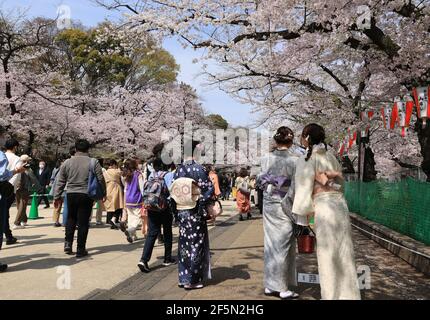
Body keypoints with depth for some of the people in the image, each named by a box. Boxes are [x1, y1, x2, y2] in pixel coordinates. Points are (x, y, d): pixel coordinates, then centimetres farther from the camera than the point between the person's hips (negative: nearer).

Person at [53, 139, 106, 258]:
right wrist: (104, 193, 12)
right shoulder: (93, 162, -3)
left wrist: (57, 196, 14)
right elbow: (101, 179, 0)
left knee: (71, 219, 20)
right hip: (86, 195, -2)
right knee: (83, 222, 4)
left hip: (71, 195, 2)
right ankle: (80, 249, 10)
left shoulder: (67, 162, 3)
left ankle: (68, 243, 14)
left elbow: (60, 181, 6)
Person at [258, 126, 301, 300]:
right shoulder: (295, 159, -11)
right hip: (285, 205, -4)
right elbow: (296, 186, -12)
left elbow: (260, 181, 4)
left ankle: (270, 285, 19)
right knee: (284, 245, 4)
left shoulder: (266, 158, 0)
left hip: (269, 204, 4)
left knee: (271, 244, 12)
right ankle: (282, 288, 10)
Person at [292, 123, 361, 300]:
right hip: (341, 205, 7)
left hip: (324, 209, -7)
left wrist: (301, 218, -4)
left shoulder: (306, 160, -8)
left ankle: (331, 294, 13)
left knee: (327, 254, 4)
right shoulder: (332, 157, 12)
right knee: (343, 253, 14)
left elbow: (304, 190, -10)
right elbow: (340, 182, 14)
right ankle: (348, 294, 25)